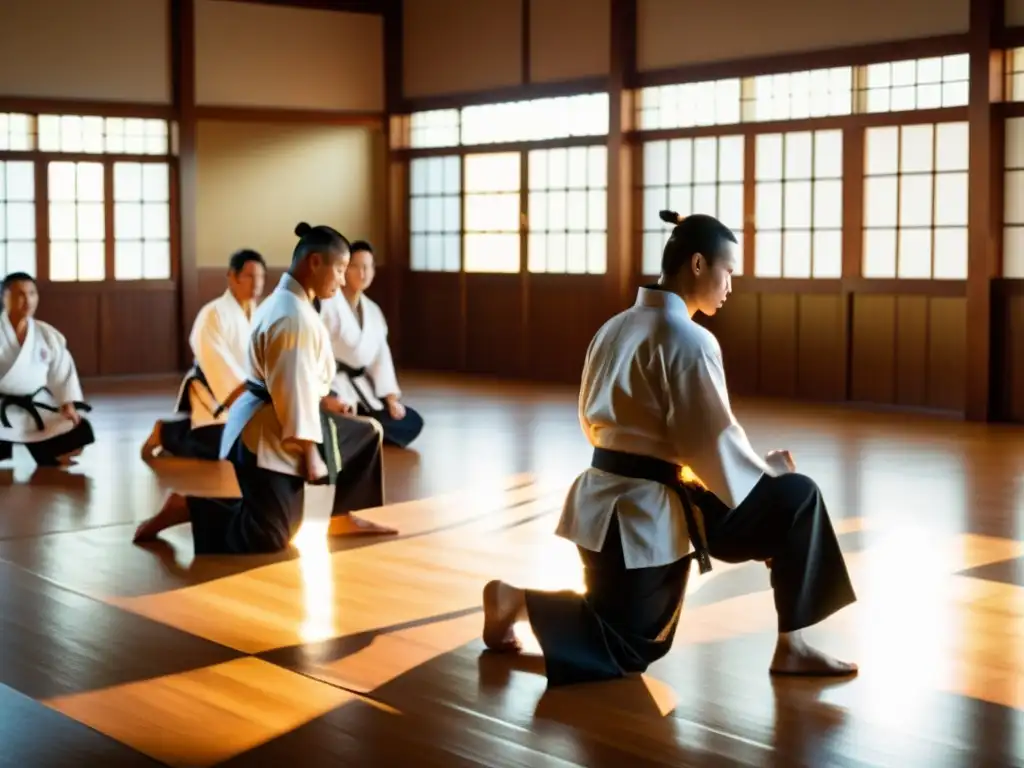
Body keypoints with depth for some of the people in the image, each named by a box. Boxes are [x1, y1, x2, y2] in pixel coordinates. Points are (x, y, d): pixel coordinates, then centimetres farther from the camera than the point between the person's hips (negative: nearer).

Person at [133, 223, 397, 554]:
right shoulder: (295, 317, -22)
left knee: (365, 434, 20)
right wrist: (310, 455, -19)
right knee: (267, 540, -7)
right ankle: (186, 508, 1)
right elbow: (293, 390, -23)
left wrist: (321, 401, 14)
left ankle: (341, 517, 27)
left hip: (268, 424, 11)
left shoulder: (282, 301, 11)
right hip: (270, 436, -11)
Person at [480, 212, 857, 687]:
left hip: (607, 500, 10)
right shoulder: (688, 340, -17)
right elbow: (713, 443, -16)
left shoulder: (615, 329, 10)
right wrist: (765, 470, 2)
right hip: (645, 512, -10)